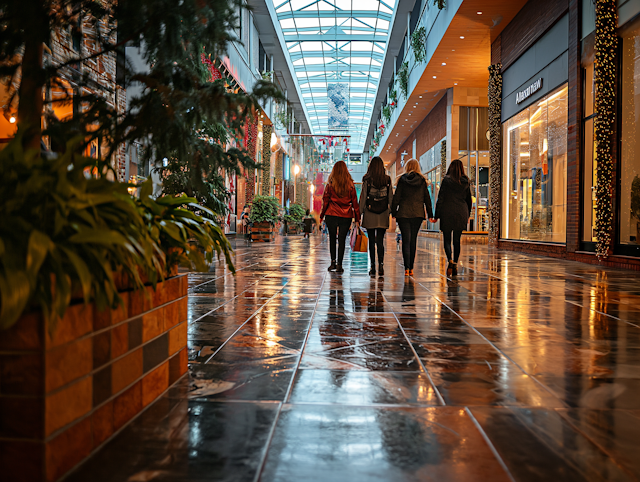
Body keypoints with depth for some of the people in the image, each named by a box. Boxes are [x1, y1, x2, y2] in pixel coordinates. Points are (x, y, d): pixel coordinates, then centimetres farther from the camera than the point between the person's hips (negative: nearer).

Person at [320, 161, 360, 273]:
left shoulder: (330, 184, -2)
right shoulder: (350, 185, 1)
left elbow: (325, 201, 0)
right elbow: (355, 203, 3)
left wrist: (322, 216, 9)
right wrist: (357, 219, 7)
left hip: (331, 215, 0)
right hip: (346, 216, 1)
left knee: (332, 238, 14)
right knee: (342, 240, 4)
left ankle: (333, 262, 14)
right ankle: (339, 265, 2)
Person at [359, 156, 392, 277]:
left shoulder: (367, 179, -5)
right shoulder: (387, 179, 2)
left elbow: (363, 196, -4)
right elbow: (391, 197, 4)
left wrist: (360, 211, 2)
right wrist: (391, 210, 11)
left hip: (369, 213, -1)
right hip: (383, 214, 2)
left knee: (371, 241, 6)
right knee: (380, 241, 5)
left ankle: (373, 267, 7)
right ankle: (381, 265, -5)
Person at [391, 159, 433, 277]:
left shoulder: (402, 180, -2)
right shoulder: (422, 181, 4)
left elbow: (396, 197, -2)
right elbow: (427, 198, 6)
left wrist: (393, 212, 4)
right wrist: (430, 214, 10)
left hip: (403, 214, -2)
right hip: (418, 214, 2)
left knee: (406, 240, -2)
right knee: (413, 240, 11)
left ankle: (406, 268, -14)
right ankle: (411, 268, 15)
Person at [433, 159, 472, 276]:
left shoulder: (446, 180, -6)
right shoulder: (466, 182, 5)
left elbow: (440, 199, -7)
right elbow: (469, 199, 11)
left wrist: (436, 216, -2)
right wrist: (467, 215, 22)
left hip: (447, 213, -3)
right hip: (461, 214, 3)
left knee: (447, 239, 4)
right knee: (457, 240, 11)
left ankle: (450, 260, -19)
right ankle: (455, 265, 10)